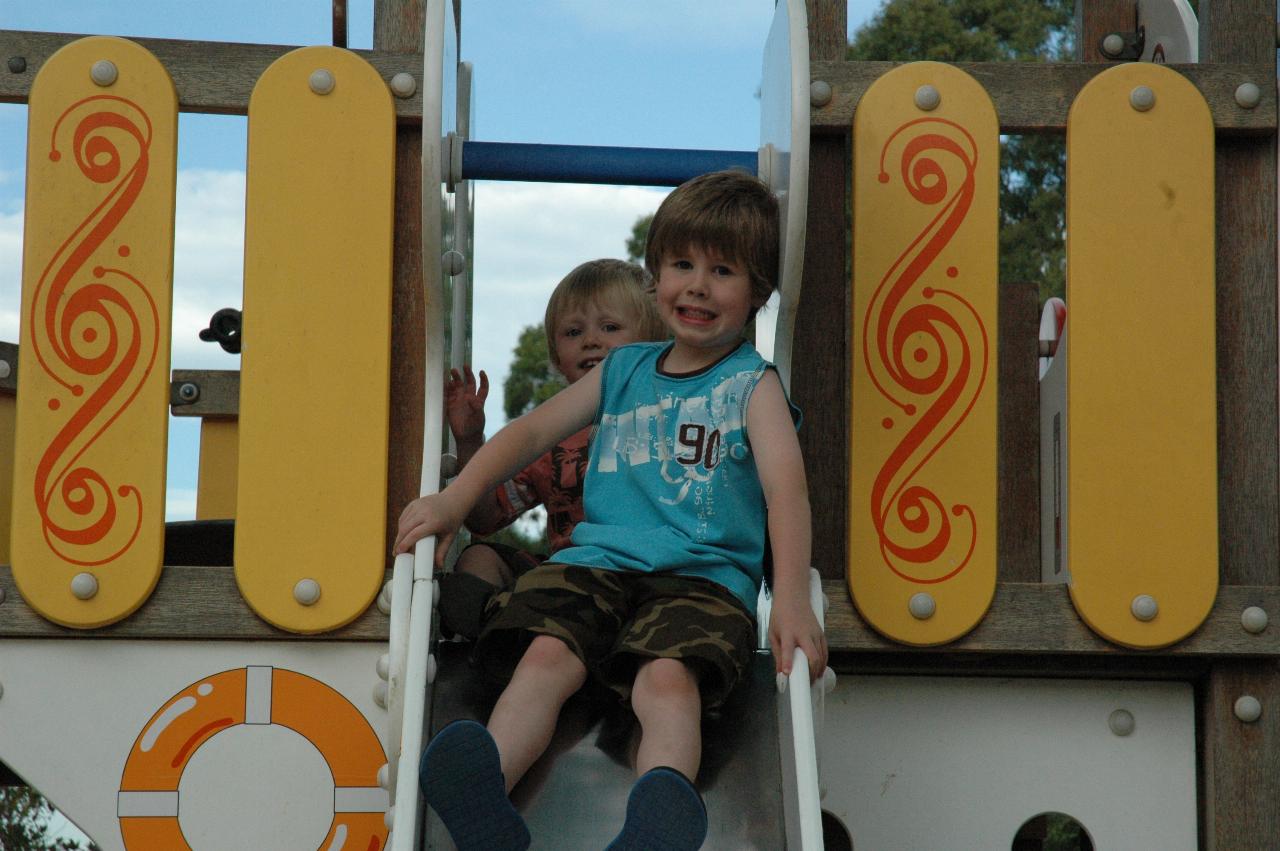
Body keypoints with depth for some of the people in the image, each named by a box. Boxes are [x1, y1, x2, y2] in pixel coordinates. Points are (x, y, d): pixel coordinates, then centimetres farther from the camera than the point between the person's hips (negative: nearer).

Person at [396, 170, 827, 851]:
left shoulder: (753, 384, 10)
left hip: (703, 577, -4)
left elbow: (786, 488, -4)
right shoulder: (624, 371, 25)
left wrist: (792, 599, -21)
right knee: (546, 656, -28)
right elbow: (534, 429, 23)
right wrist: (454, 501, 6)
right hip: (596, 561, 4)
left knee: (668, 678, -35)